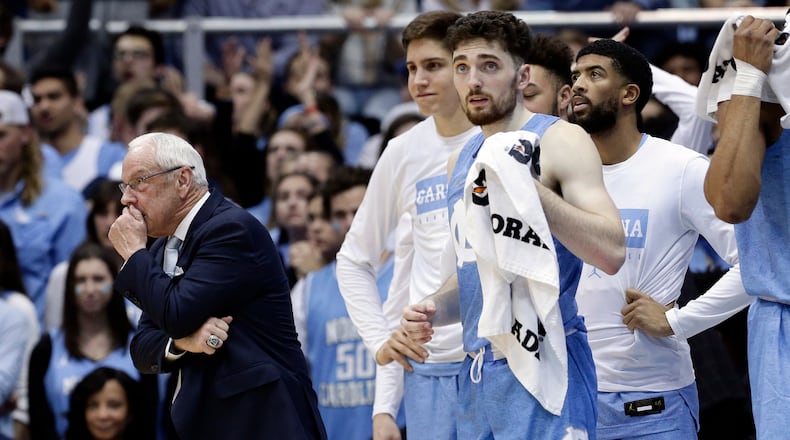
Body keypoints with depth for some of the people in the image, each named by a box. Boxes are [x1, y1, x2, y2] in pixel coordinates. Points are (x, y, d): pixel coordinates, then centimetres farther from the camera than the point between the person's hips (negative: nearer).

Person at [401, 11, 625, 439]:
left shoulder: (559, 141, -6)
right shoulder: (461, 162, 17)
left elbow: (611, 252, -17)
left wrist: (527, 185, -22)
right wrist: (433, 308, 8)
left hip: (541, 367, -7)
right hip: (477, 371, 7)